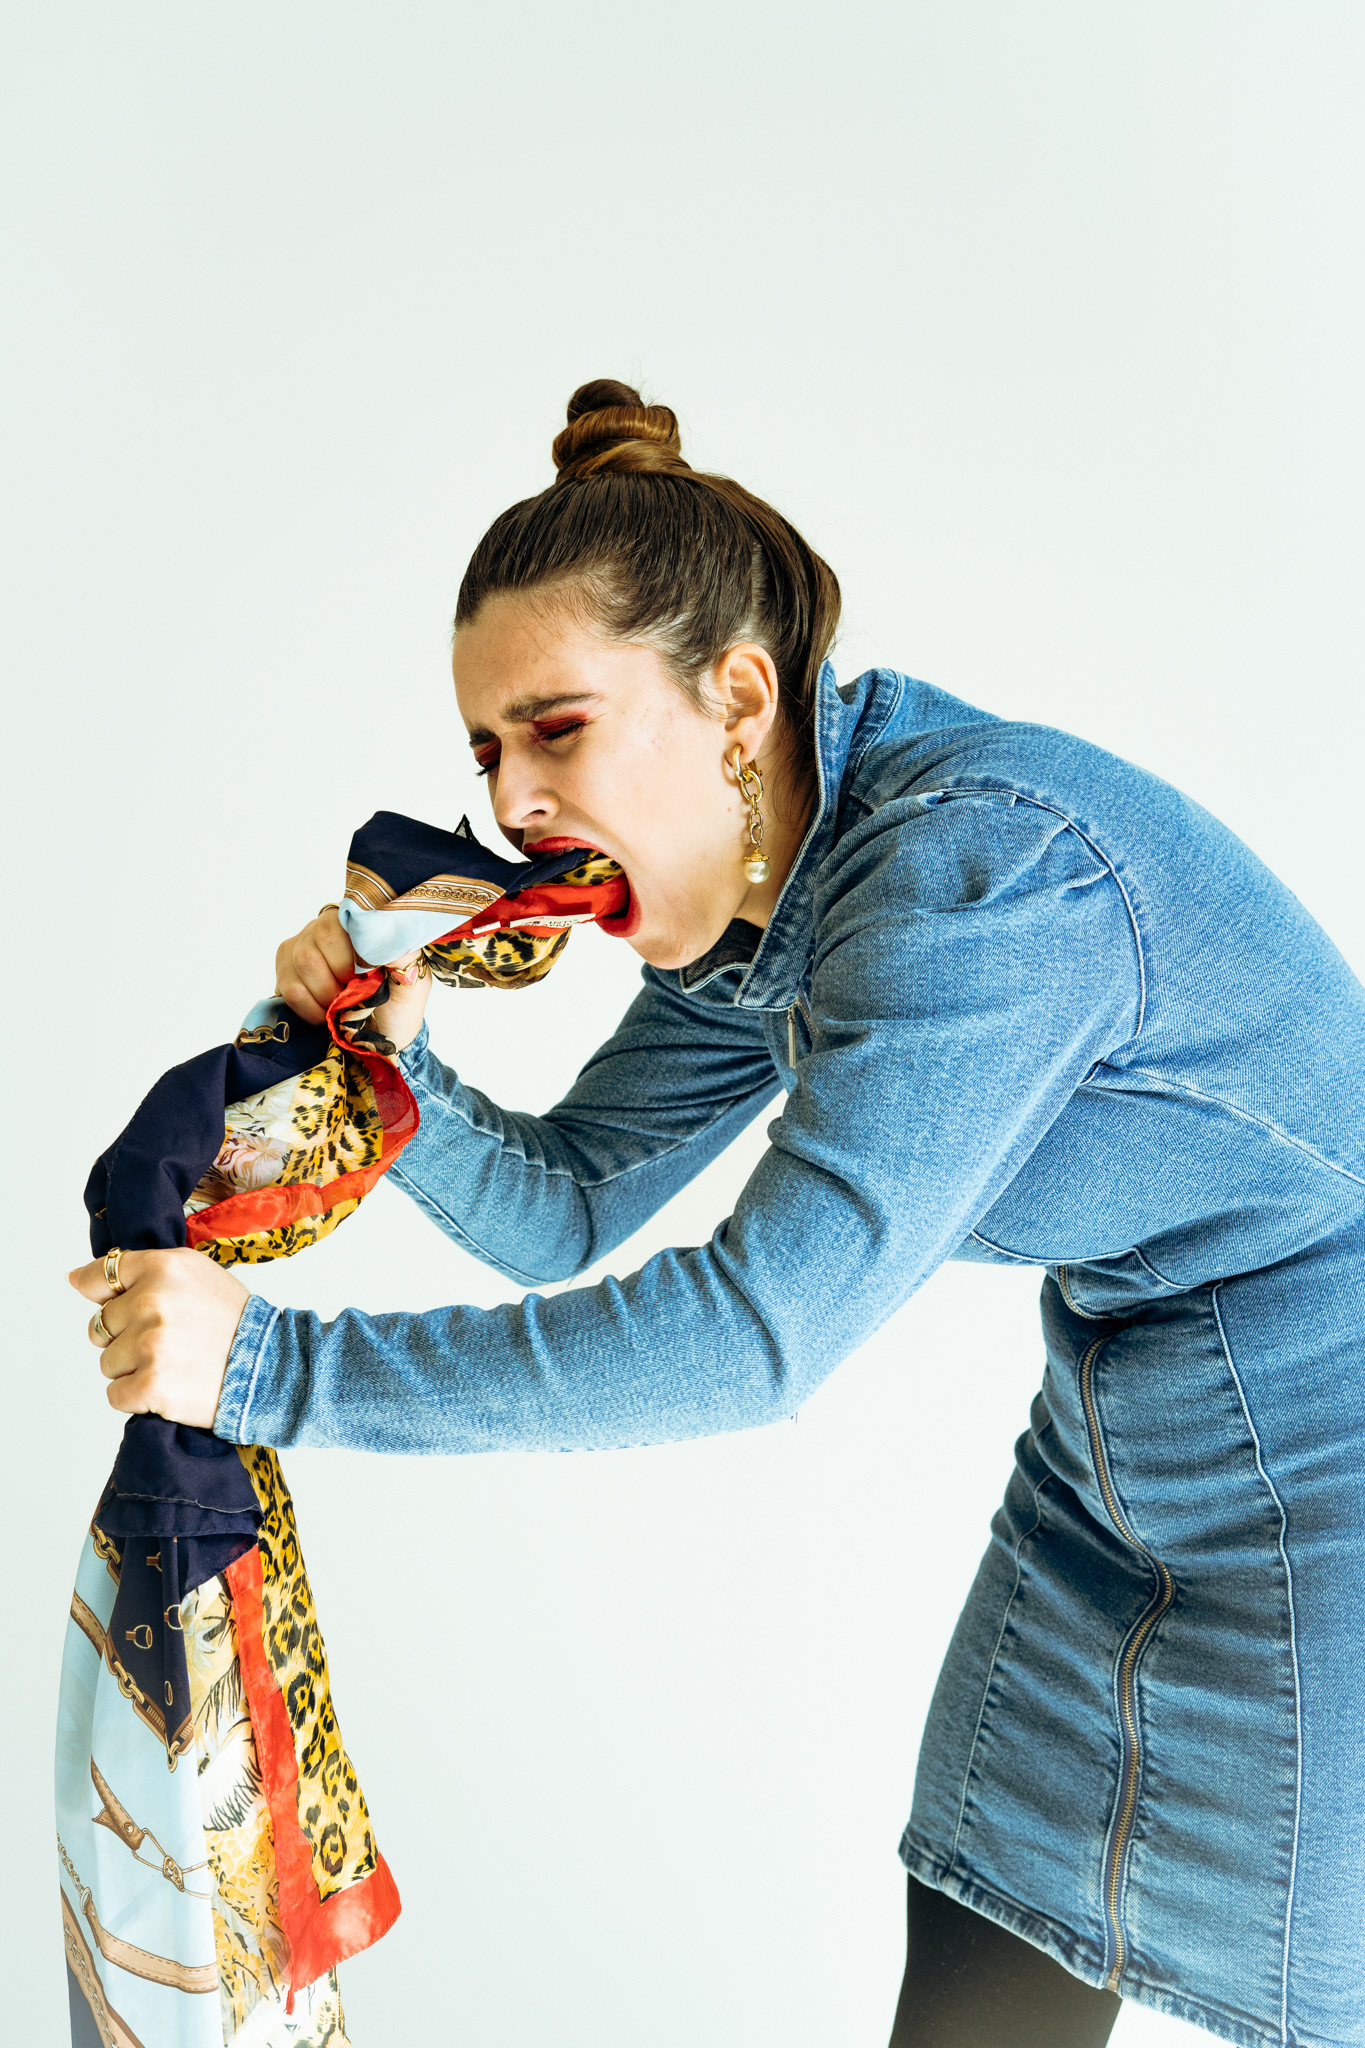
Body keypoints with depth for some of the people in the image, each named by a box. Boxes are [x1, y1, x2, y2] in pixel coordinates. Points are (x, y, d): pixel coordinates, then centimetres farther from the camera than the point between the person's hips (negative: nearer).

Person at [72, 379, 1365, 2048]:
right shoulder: (743, 911, -2)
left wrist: (273, 1368, -29)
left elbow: (761, 1330, -33)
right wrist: (392, 1063, -17)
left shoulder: (975, 864, -30)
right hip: (1113, 1469, 8)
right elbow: (561, 1209, 3)